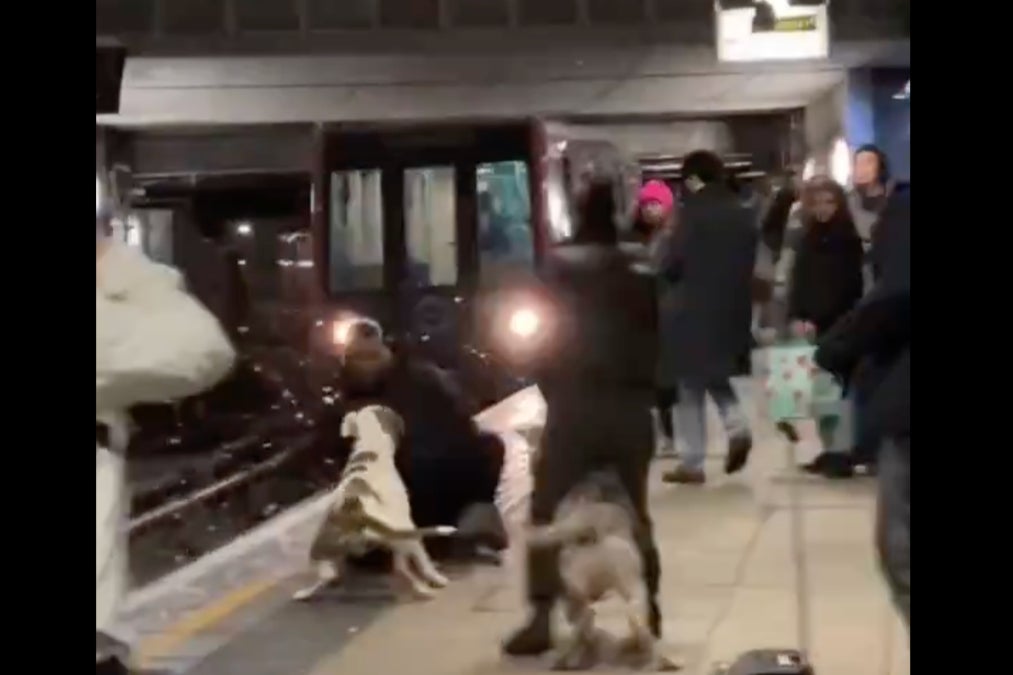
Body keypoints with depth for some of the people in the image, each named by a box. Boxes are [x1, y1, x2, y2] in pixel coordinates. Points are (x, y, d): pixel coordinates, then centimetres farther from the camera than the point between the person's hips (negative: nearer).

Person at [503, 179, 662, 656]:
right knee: (634, 512, 15)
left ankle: (544, 616, -5)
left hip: (573, 405, -3)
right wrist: (642, 387, 12)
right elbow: (656, 338, 6)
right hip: (630, 405, 3)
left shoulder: (559, 266, -4)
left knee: (548, 512, 3)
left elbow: (544, 336, -3)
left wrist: (552, 390, 8)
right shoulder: (642, 270, 6)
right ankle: (648, 610, 16)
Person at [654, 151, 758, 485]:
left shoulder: (694, 213, -13)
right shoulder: (743, 215, 8)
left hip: (695, 313, -6)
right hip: (733, 311, 6)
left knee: (690, 389, 5)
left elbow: (668, 266, -12)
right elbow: (750, 264, 14)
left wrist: (667, 242, 5)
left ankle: (693, 464, 6)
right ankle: (737, 427, 2)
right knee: (716, 376, 25)